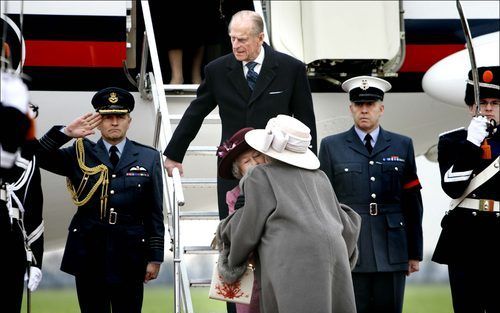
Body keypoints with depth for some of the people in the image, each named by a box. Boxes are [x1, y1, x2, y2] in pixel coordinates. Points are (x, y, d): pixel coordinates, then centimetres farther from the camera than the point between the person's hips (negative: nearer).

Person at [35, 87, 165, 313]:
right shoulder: (80, 155, 7)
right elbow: (39, 156, -3)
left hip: (129, 256, 0)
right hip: (88, 255, 1)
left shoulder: (149, 158, 6)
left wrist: (155, 257, 1)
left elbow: (155, 212, 4)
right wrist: (66, 132, -13)